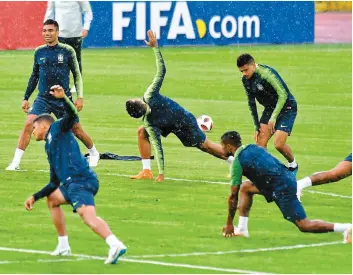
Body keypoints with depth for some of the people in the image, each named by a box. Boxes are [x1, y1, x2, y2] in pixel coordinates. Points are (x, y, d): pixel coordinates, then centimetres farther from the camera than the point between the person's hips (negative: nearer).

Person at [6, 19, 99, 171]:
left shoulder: (67, 51, -4)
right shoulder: (39, 52, 4)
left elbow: (77, 75, 3)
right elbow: (34, 76, 15)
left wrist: (80, 97, -4)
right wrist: (25, 98, 14)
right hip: (43, 98, 2)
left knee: (76, 129, 7)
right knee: (28, 124, -18)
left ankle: (94, 153, 36)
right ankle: (16, 162, -15)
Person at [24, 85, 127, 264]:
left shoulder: (58, 129, 13)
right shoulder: (50, 148, 33)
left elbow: (72, 114, -9)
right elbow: (54, 184, 34)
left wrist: (63, 98, -24)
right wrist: (35, 197, 34)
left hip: (80, 180, -10)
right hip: (70, 183, 10)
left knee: (88, 216, -27)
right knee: (52, 200, 32)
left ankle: (115, 244, -48)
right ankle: (63, 246, 30)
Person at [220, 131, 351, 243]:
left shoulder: (238, 162, -8)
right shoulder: (252, 147, 15)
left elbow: (233, 196, -5)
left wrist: (229, 224, 3)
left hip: (282, 188, -10)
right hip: (287, 177, 10)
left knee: (304, 225, -7)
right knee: (245, 187, 19)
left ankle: (347, 228, -17)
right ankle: (242, 229, 20)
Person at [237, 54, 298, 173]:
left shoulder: (267, 73, -28)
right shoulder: (246, 79, -4)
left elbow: (283, 95, -30)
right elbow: (251, 103, 5)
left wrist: (273, 118, -33)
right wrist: (257, 126, 1)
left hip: (286, 107, -7)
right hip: (270, 108, 7)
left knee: (279, 144, -16)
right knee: (260, 143, -9)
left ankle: (293, 165, 13)